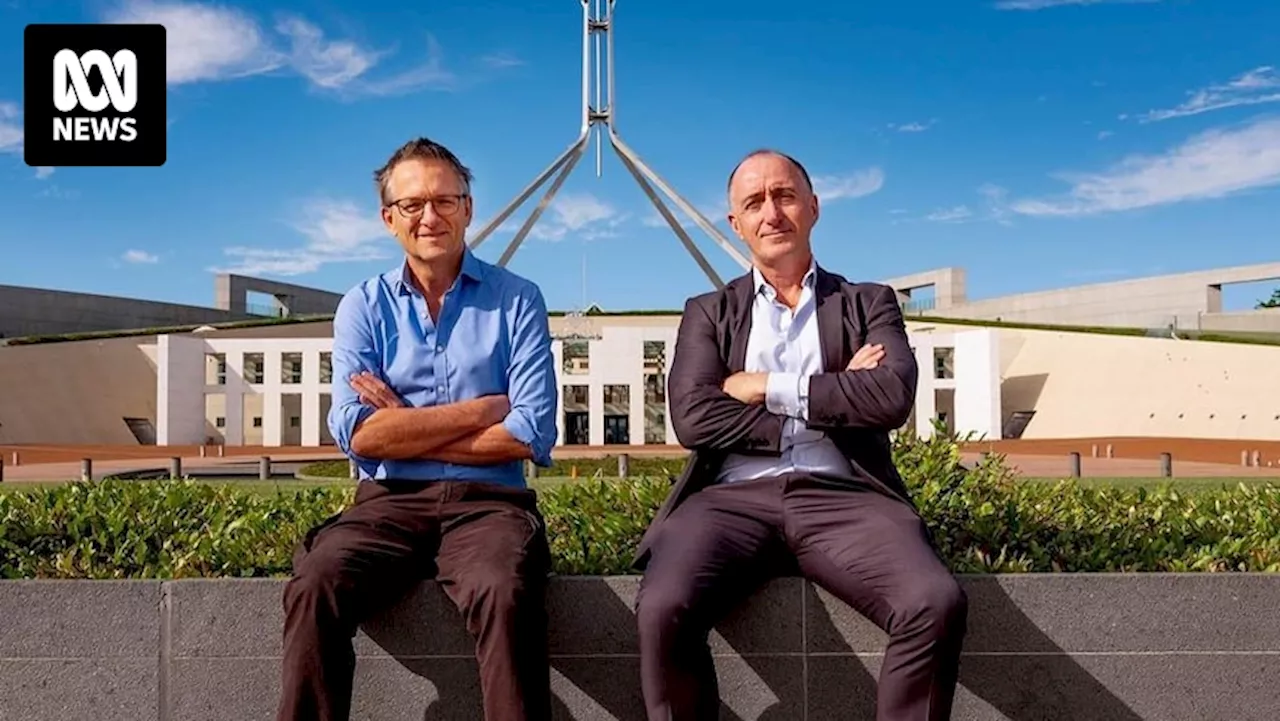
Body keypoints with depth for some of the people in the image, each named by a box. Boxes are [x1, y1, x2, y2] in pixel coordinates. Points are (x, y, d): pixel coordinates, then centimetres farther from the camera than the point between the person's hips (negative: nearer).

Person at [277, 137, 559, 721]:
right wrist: (482, 409, -7)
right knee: (314, 585, -27)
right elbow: (357, 433, -5)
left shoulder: (516, 300, 4)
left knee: (505, 592, -33)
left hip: (487, 501, -2)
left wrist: (404, 430, -4)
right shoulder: (363, 307, 9)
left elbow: (531, 435, -6)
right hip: (389, 502, 2)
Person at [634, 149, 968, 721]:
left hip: (840, 497, 1)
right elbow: (692, 418, -2)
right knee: (663, 609, -29)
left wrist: (767, 388, -3)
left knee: (937, 606, -28)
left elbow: (893, 397, -4)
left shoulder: (869, 303, 17)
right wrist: (836, 403, -3)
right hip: (734, 498, 0)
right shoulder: (708, 313, 17)